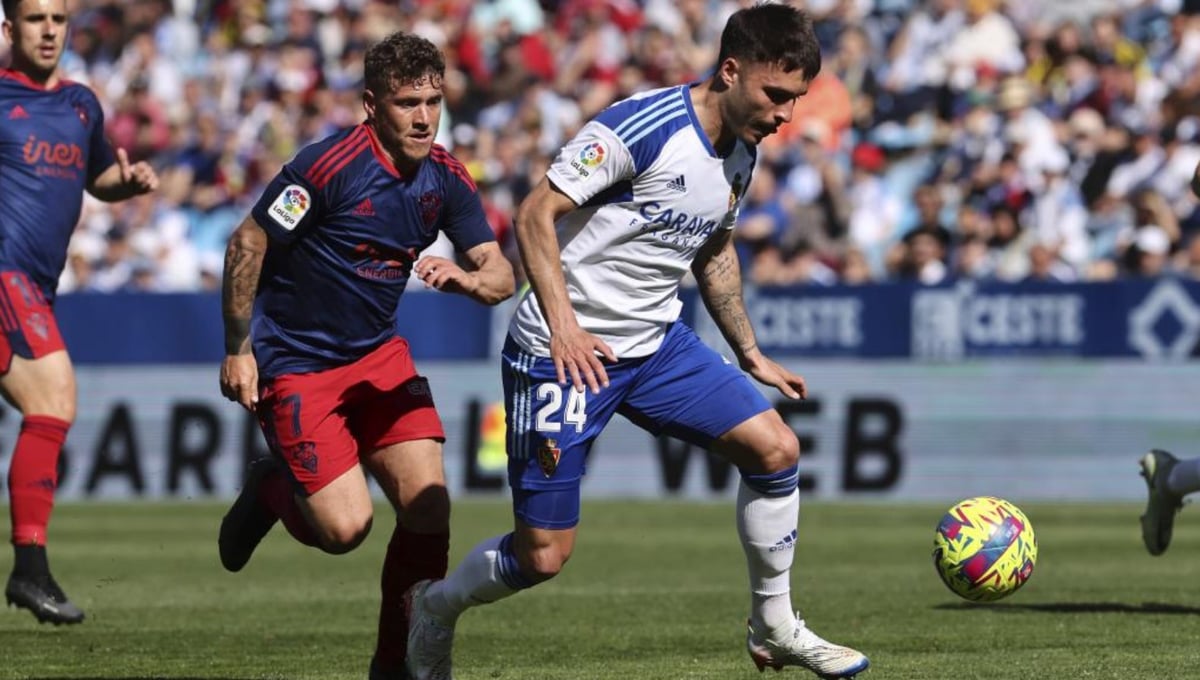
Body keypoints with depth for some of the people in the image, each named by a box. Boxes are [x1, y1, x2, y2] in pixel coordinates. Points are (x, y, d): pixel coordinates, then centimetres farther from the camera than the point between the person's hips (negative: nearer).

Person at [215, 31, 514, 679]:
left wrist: (463, 278, -25)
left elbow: (501, 274, -1)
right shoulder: (328, 166, -22)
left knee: (428, 504, -9)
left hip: (379, 356, 6)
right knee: (345, 527, -14)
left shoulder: (445, 178, -2)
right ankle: (270, 489, 20)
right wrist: (237, 350, -13)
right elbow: (246, 244, -14)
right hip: (295, 364, -6)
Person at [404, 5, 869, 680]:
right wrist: (563, 325, -31)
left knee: (776, 447, -7)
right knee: (543, 555, -6)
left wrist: (751, 354, 20)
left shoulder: (741, 154, 5)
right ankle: (434, 608, 25)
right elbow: (537, 212, -22)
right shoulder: (640, 128, -22)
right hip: (565, 352, -7)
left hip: (657, 343, 7)